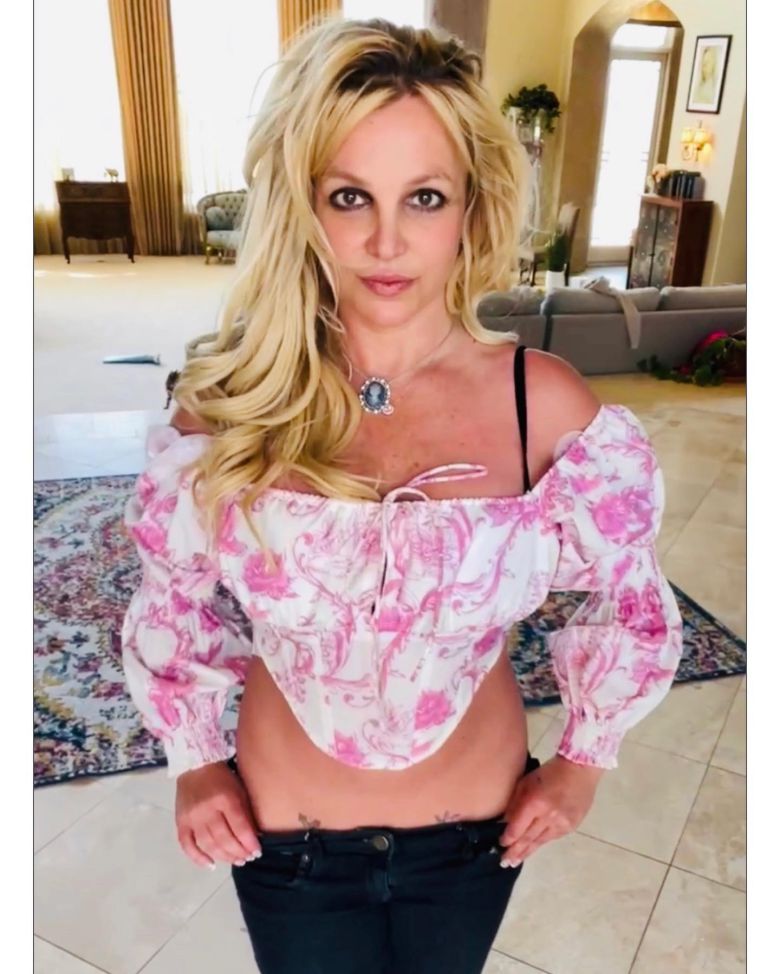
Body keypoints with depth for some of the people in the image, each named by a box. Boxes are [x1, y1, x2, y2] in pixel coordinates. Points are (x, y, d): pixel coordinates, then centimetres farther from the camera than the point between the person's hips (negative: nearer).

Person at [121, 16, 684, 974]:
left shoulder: (545, 402, -19)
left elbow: (630, 596, -2)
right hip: (283, 832, 0)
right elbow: (173, 595, 0)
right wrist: (193, 758, 3)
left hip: (477, 824, 1)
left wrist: (585, 755, 3)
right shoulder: (229, 400, -17)